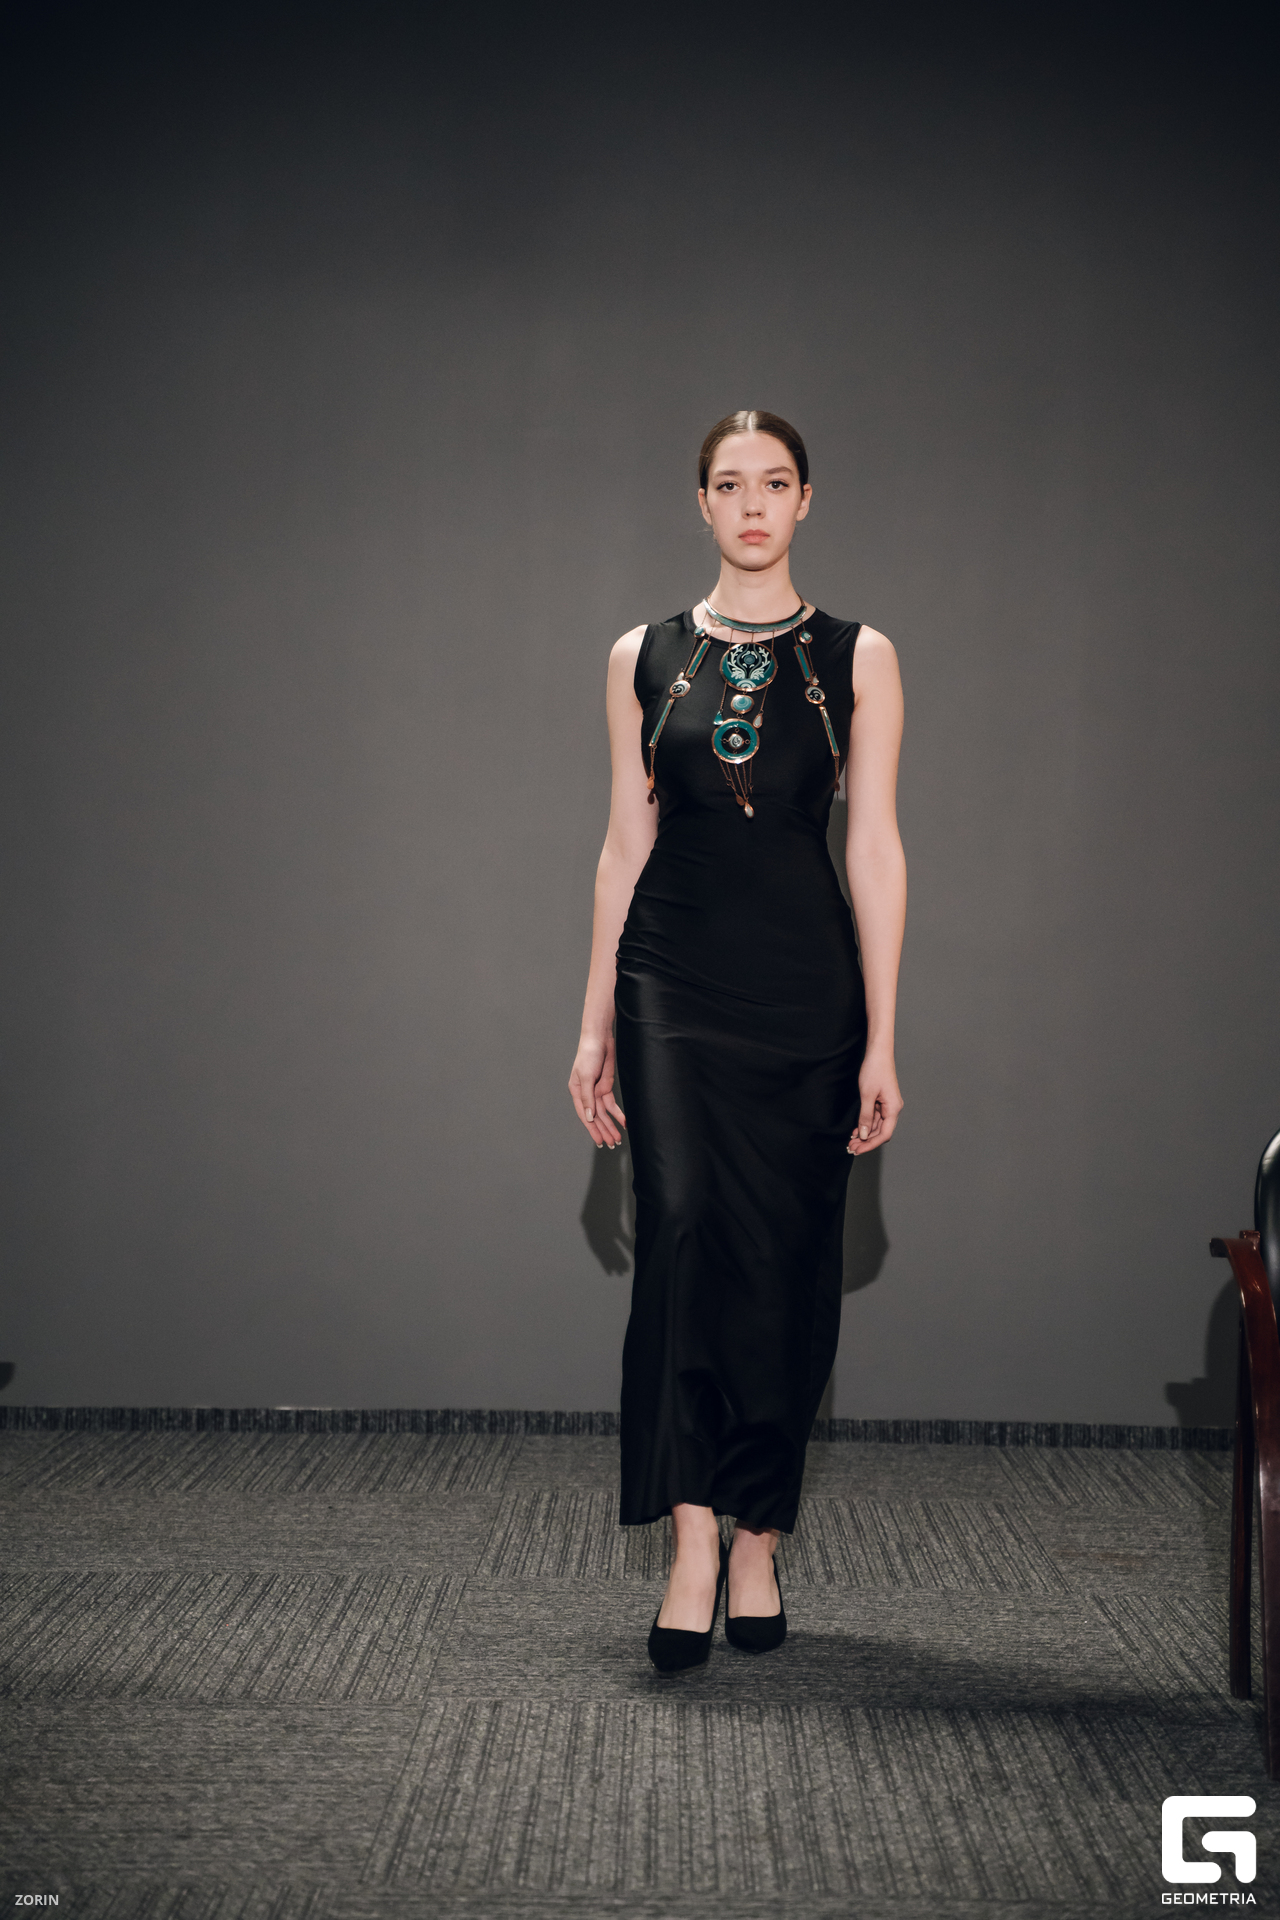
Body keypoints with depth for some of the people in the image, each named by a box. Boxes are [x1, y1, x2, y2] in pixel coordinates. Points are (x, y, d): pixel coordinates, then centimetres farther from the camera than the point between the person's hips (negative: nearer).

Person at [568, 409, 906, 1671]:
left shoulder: (857, 659, 5)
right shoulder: (644, 659, 9)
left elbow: (875, 850, 1)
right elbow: (625, 845, 10)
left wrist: (881, 1042, -3)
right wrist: (595, 1026, 6)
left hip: (805, 987, 0)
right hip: (674, 983, 0)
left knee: (785, 1261, 2)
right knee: (680, 1229, -17)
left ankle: (757, 1543, 16)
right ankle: (692, 1538, -14)